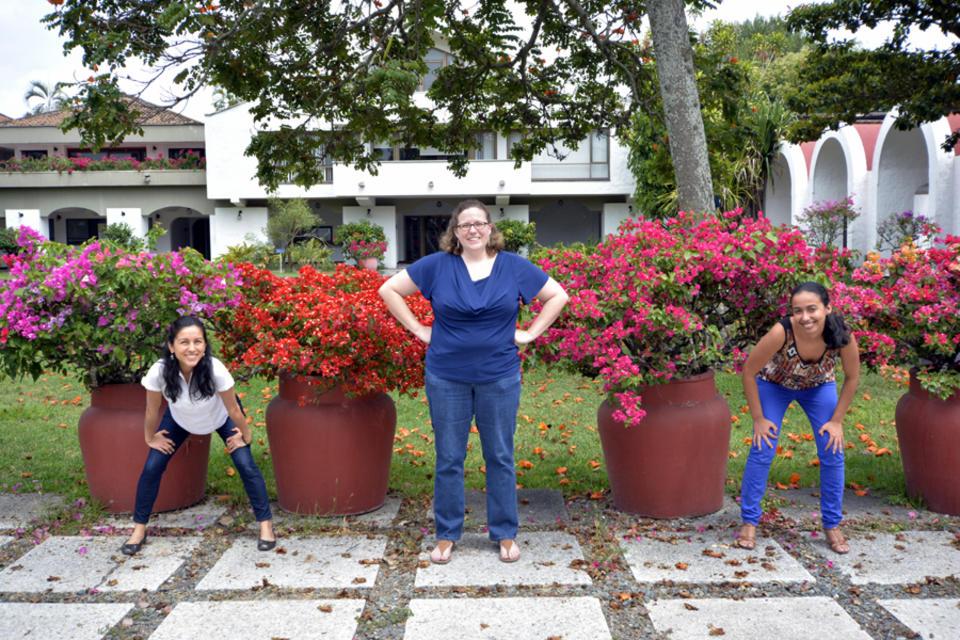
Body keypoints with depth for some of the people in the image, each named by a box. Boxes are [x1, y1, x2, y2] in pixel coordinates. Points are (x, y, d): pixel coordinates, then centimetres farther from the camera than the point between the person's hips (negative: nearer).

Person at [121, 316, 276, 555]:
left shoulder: (215, 370, -41)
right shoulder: (159, 372, -37)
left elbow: (233, 409, -23)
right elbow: (152, 411, -17)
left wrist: (246, 435, -10)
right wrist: (150, 438, -3)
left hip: (220, 417, -2)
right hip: (179, 419, 2)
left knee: (246, 466, -10)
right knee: (152, 468, -3)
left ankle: (266, 524, 7)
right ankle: (139, 528, 17)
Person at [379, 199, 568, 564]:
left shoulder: (514, 267, 2)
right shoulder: (437, 265, -1)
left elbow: (558, 295, 9)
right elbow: (389, 290, 3)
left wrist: (530, 333, 1)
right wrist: (419, 330, -2)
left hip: (500, 376, 1)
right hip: (447, 378, 0)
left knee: (500, 456, 9)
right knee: (448, 459, 7)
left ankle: (505, 534, 22)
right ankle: (446, 534, 22)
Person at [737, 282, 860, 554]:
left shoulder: (842, 335, -34)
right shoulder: (781, 332, -40)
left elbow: (852, 377, -13)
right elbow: (749, 372, -25)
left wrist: (837, 420, -10)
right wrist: (759, 418, -17)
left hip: (819, 387, 2)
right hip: (774, 385, -2)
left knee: (833, 453, -2)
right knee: (762, 451, -7)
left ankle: (832, 525, 15)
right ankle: (749, 521, 8)